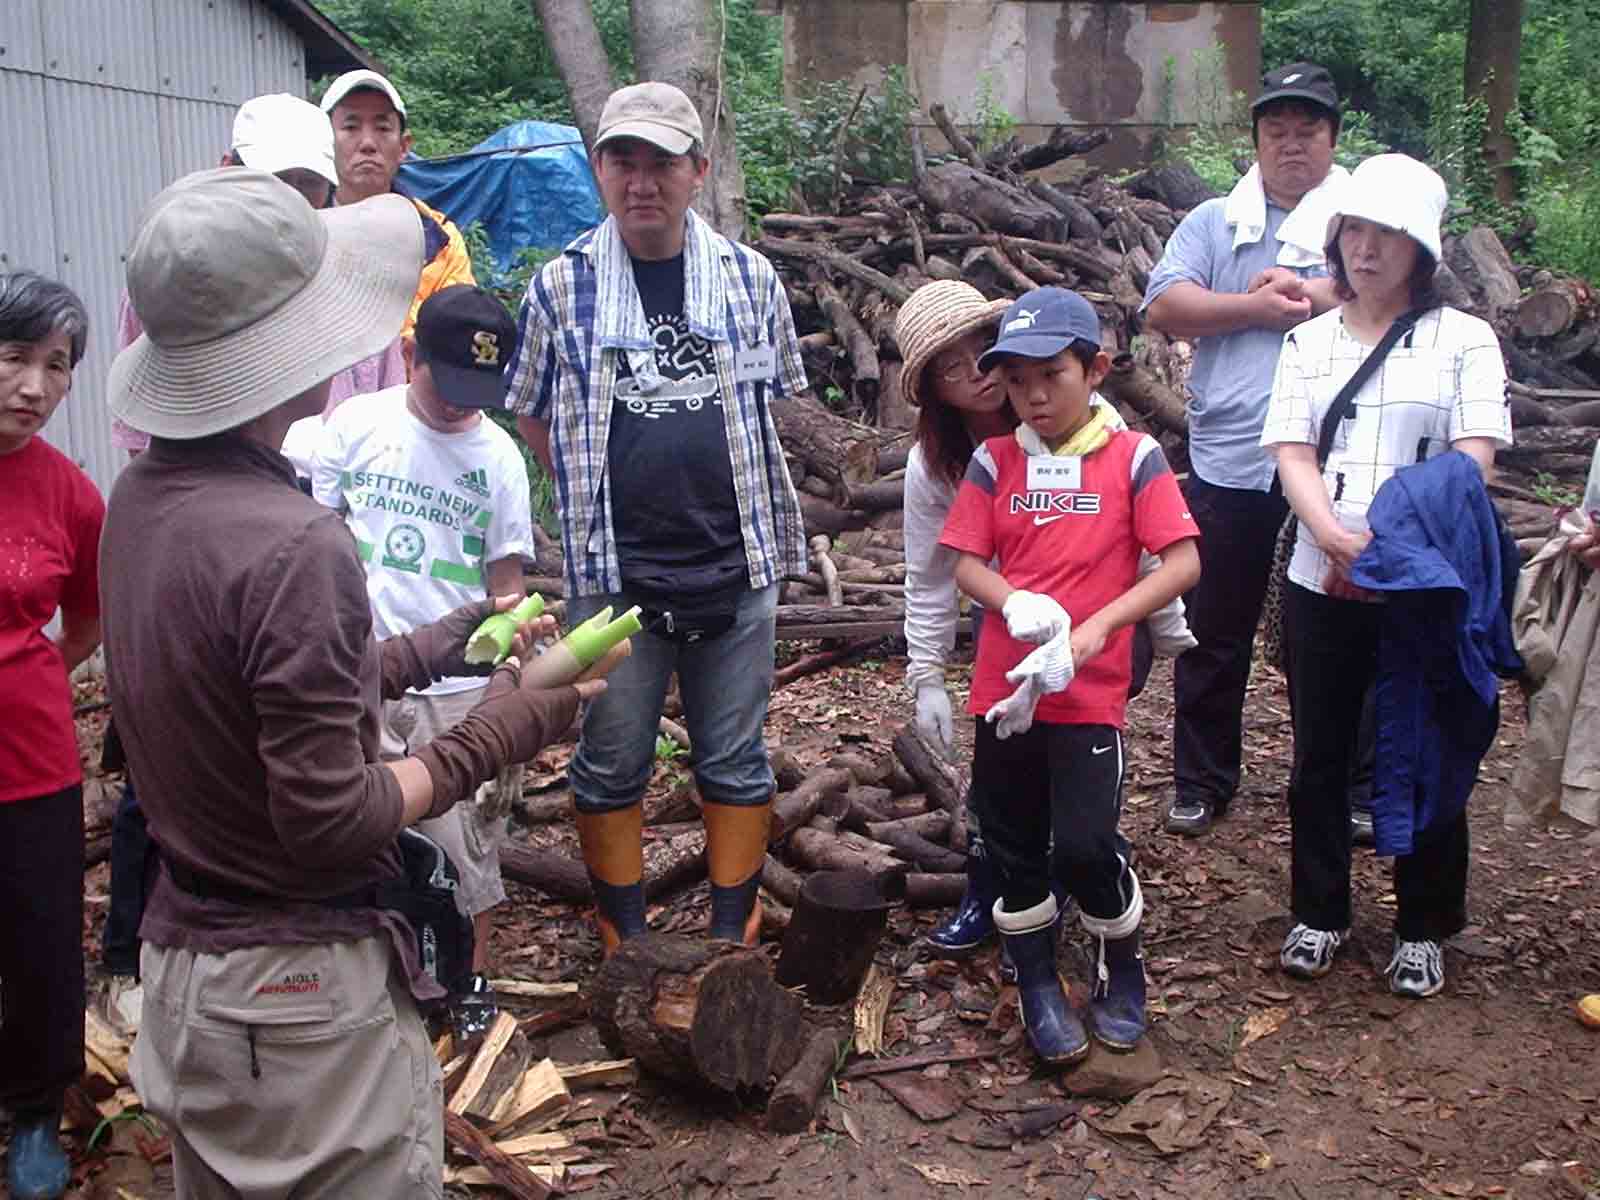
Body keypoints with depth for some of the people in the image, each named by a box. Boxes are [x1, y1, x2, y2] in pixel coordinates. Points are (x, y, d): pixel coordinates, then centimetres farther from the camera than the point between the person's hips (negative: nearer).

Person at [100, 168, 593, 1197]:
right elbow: (330, 820, -23)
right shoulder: (292, 544, -26)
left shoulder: (141, 498, 0)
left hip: (180, 972, 8)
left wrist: (443, 647, 7)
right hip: (305, 994, -8)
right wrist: (494, 737, -12)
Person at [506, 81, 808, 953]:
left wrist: (729, 486, 8)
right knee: (611, 763, 9)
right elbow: (532, 415, 9)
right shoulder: (561, 285, -1)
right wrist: (600, 493, 3)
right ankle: (623, 940, 25)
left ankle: (733, 935, 25)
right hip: (611, 570, -1)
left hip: (735, 563, 1)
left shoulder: (751, 278, 2)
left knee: (735, 758, 11)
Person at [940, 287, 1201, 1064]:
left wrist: (1097, 626, -20)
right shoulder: (994, 462, 4)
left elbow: (1183, 563, -9)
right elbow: (966, 564, 2)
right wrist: (1016, 604, -19)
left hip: (1090, 689, -3)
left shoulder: (1132, 457, -4)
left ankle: (1122, 972, 20)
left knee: (1086, 846, -8)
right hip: (1005, 684, 3)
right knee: (1015, 847, 11)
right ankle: (1038, 986, 30)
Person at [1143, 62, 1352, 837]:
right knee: (1214, 634, 9)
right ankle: (1201, 783, 24)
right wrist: (1263, 306, -13)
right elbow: (1163, 306, -4)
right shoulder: (1213, 223, 11)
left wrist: (1280, 293, -12)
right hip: (1228, 464, 1)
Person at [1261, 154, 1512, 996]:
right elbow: (1293, 455, -2)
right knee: (1319, 754, 11)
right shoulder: (1308, 342, 9)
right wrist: (1338, 538, -20)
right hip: (1322, 583, 3)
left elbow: (1472, 462, -9)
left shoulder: (1464, 340, 0)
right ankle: (1319, 914, 26)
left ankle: (1423, 929, 22)